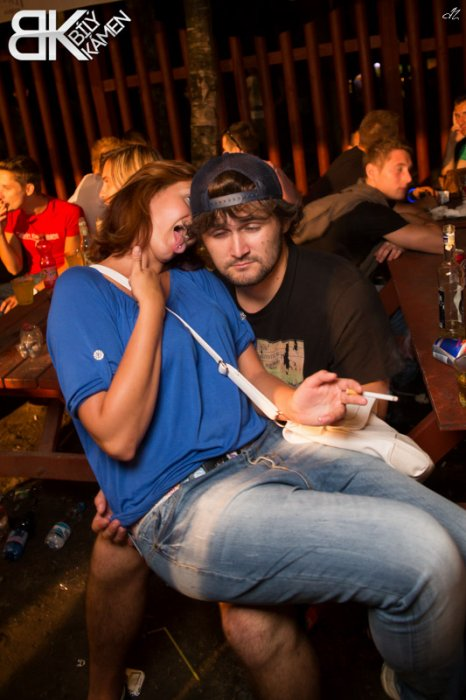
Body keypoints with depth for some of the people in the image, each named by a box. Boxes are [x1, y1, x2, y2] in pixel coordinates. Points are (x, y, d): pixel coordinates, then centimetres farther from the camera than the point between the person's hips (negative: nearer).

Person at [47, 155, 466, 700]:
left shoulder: (202, 283, 21)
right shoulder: (81, 291, 0)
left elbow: (254, 377, 16)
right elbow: (119, 438, -12)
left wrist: (294, 403, -7)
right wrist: (152, 306, -9)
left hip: (270, 449, 7)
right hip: (186, 504, -7)